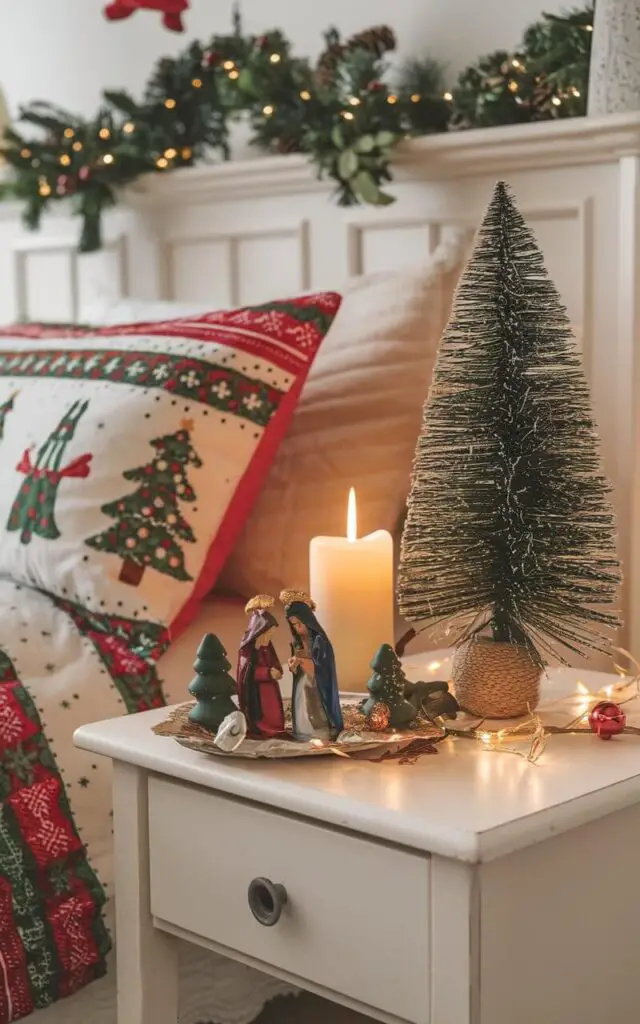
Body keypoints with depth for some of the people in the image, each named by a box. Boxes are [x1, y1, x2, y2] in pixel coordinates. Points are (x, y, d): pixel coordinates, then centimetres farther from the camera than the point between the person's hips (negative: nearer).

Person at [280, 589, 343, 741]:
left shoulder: (319, 640, -13)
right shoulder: (297, 641, 10)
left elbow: (322, 669, -13)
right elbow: (296, 670, 14)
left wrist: (302, 660, -18)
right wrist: (294, 665, -9)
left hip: (317, 691, -7)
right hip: (301, 690, 7)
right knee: (303, 721, 5)